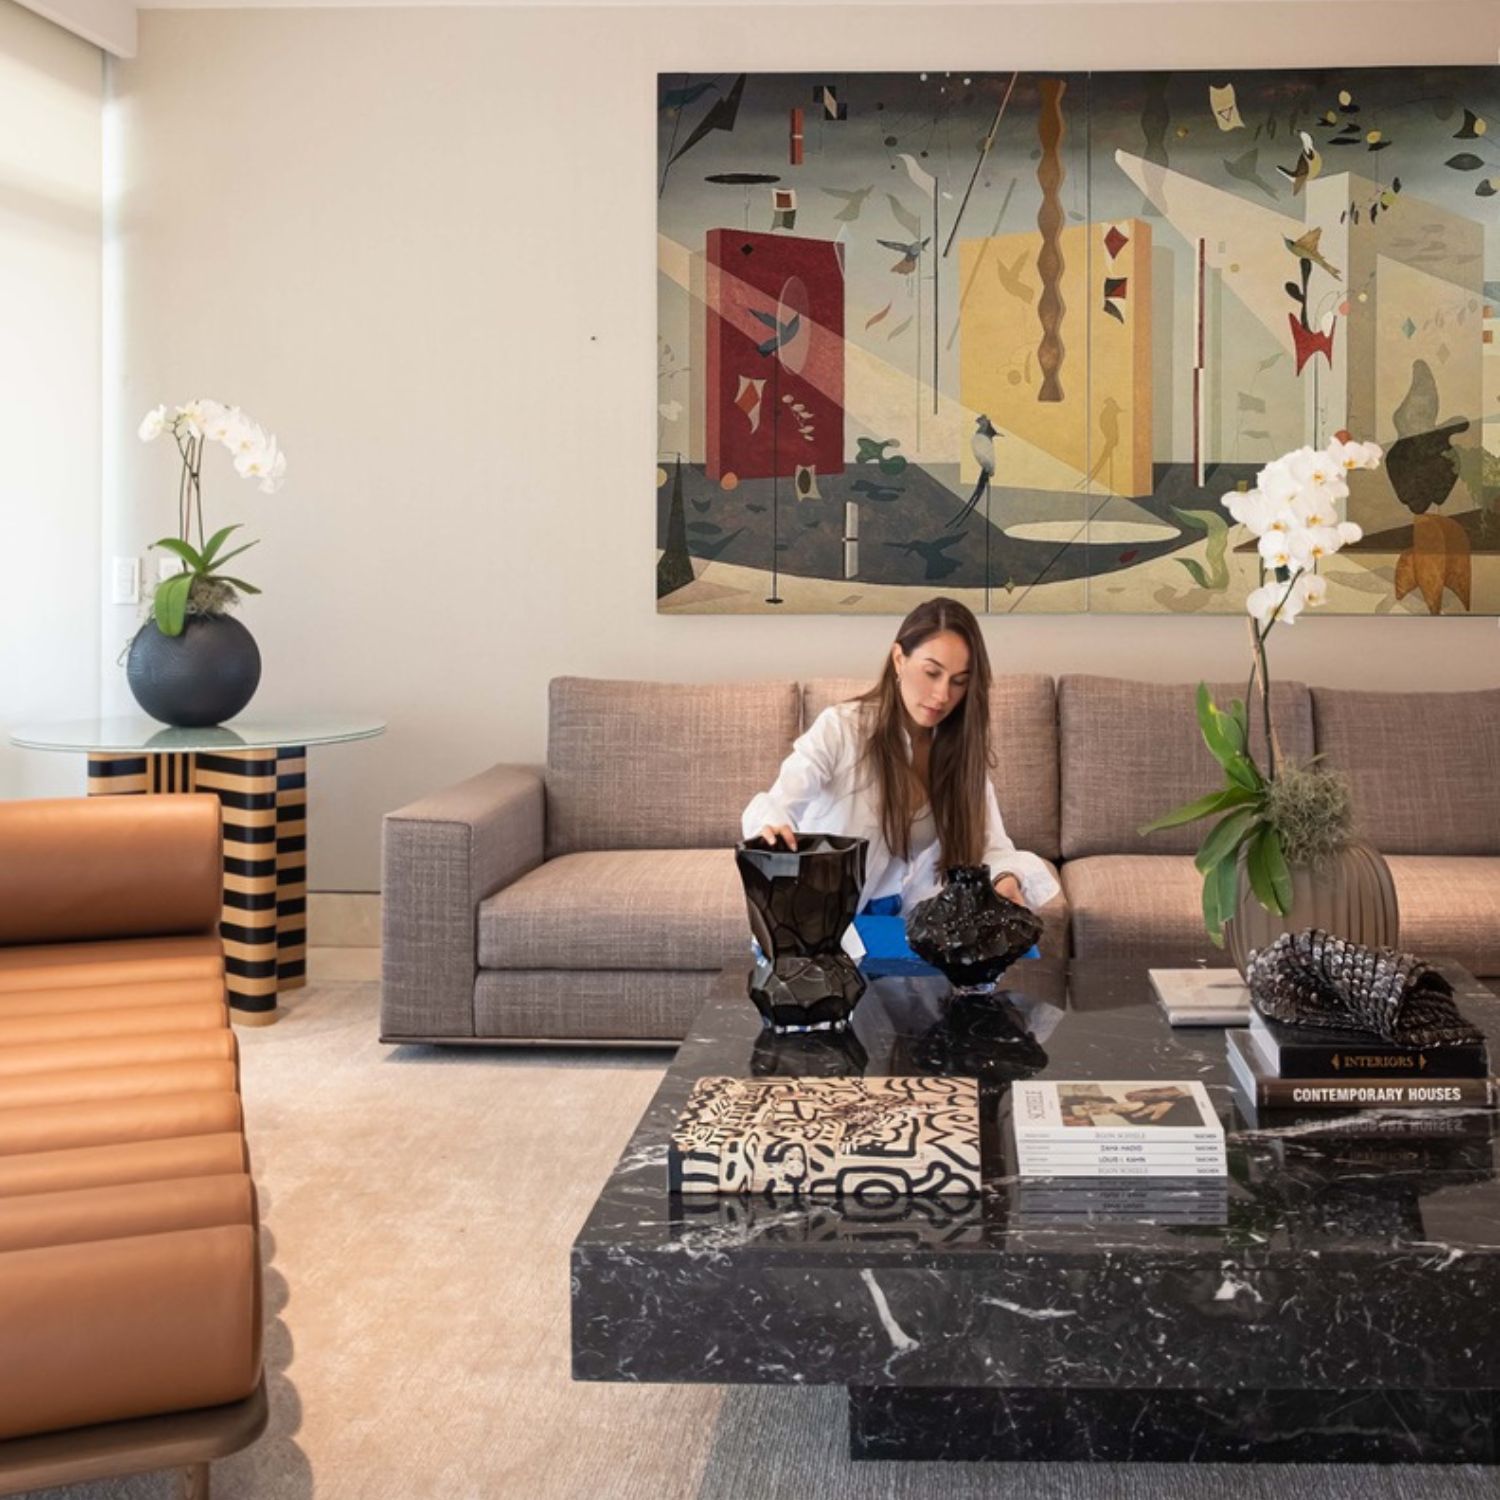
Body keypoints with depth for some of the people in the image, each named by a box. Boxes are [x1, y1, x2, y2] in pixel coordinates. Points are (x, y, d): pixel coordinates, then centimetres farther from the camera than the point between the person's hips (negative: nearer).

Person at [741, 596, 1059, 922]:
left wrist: (1008, 878, -27)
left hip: (909, 922, 4)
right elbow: (779, 804, -26)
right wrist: (772, 827, -51)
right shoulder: (840, 728, -14)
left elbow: (990, 845, -3)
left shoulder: (963, 749, 1)